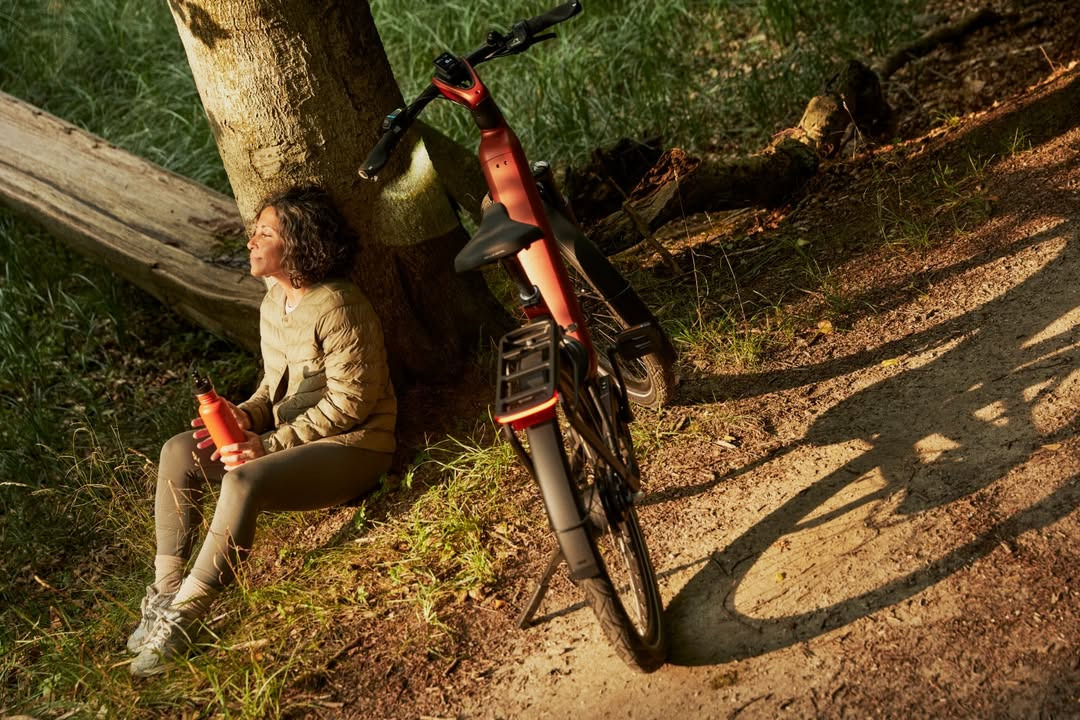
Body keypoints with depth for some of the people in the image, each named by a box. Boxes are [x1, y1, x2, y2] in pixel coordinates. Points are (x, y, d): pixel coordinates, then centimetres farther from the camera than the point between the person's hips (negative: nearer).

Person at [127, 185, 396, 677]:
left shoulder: (336, 307, -20)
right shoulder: (273, 301, 8)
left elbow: (349, 402, -21)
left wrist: (270, 444, -23)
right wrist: (246, 416, -5)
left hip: (352, 446, -9)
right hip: (290, 438, 9)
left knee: (244, 481, -33)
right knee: (179, 451, -7)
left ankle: (181, 621, -25)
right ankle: (166, 591, -9)